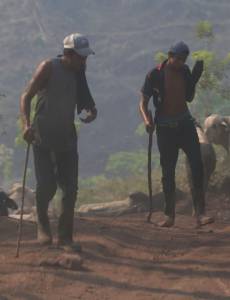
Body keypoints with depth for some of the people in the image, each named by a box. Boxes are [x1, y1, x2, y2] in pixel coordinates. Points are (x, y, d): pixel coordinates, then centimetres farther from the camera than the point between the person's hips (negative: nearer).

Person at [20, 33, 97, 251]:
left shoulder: (78, 73, 7)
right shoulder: (48, 68, -10)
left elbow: (84, 100, 19)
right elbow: (26, 96, -13)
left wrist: (91, 111, -5)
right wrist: (26, 123, -29)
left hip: (66, 138, 5)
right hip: (43, 137, -5)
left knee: (70, 189, 1)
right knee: (47, 185, -13)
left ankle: (65, 237, 11)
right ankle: (42, 223, 14)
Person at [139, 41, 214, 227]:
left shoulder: (185, 72, 4)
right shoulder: (155, 75, -9)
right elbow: (143, 102, -6)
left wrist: (195, 79, 0)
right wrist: (147, 120, -24)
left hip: (185, 124, 3)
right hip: (165, 128, -3)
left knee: (197, 166, -10)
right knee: (168, 172, 3)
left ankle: (200, 214, -13)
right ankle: (169, 215, 13)